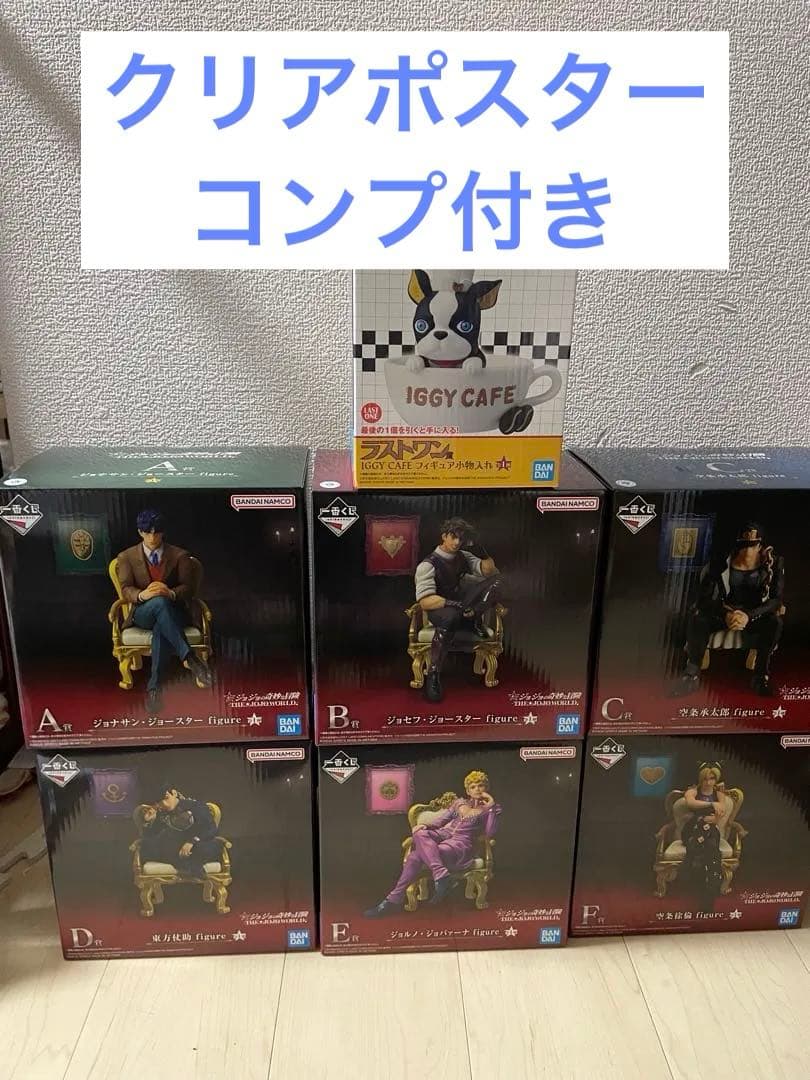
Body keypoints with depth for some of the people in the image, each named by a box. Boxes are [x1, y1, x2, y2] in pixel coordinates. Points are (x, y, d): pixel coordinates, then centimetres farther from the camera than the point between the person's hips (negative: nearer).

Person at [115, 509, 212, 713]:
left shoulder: (180, 556, 6)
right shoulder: (126, 557, 7)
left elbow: (188, 588, -3)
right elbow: (126, 589, -5)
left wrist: (171, 593, -27)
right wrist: (142, 594, -30)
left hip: (173, 611, 0)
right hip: (143, 613, 0)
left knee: (160, 629, -38)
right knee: (159, 602, -38)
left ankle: (153, 686, -37)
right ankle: (189, 657, -47)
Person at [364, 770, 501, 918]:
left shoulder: (491, 809, 13)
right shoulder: (458, 802, 25)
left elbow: (490, 832, -3)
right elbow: (441, 820, 19)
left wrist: (491, 807, -7)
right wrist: (425, 826, -1)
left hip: (461, 843, -5)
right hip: (442, 835, 5)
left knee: (416, 855, -29)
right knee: (420, 833, -32)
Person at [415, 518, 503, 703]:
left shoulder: (463, 556, 10)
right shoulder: (428, 565, -11)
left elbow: (490, 571, 8)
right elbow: (425, 601, -21)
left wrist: (482, 553, -11)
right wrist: (454, 604, -35)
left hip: (462, 602, 6)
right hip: (439, 609, -6)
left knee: (495, 581, -9)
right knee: (450, 617, -44)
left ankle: (476, 618, -25)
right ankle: (433, 675, -38)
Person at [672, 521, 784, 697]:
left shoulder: (773, 564, -14)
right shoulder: (721, 564, -15)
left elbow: (776, 600, -19)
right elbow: (704, 599, -18)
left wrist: (749, 615, -37)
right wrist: (725, 614, -39)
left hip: (756, 615, 0)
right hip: (724, 612, 0)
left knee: (775, 622, -34)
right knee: (699, 618, -30)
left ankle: (761, 675, -22)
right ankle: (692, 674, -25)